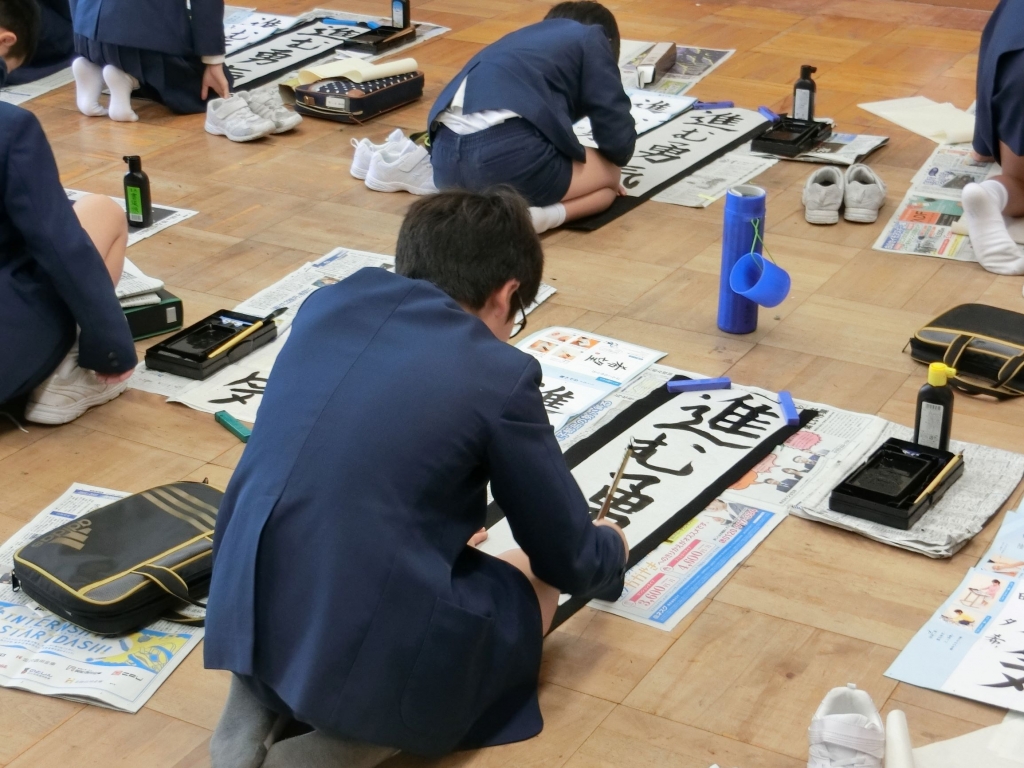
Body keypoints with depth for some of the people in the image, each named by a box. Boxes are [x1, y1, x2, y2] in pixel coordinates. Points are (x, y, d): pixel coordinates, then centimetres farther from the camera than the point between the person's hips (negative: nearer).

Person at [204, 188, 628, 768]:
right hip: (372, 653, -6)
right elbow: (567, 562, 7)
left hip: (242, 620, 6)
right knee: (535, 590, 23)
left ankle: (259, 701, 12)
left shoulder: (326, 306, 10)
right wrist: (611, 549, 31)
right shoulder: (501, 375, -4)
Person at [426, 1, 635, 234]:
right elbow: (619, 138, 11)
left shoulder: (525, 38, 35)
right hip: (509, 152, -6)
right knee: (608, 177, 22)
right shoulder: (591, 38, 17)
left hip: (446, 161, 7)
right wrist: (608, 167, 33)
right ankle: (534, 217, -6)